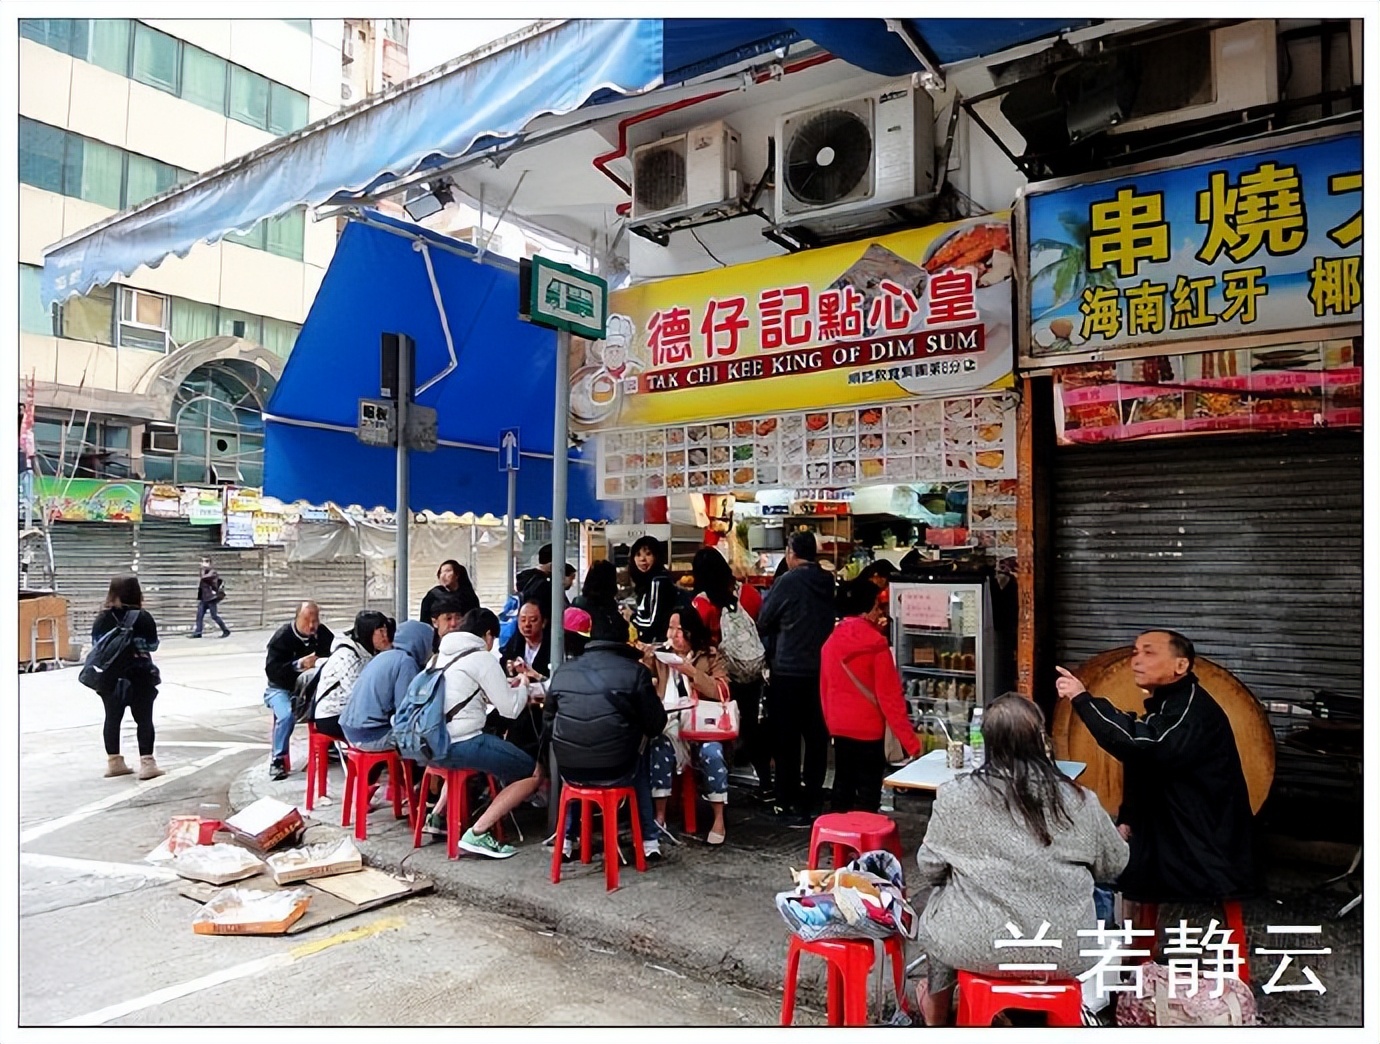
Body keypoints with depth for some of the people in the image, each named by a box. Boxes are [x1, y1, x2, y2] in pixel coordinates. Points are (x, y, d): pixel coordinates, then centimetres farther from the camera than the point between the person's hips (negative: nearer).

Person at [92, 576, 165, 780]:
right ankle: (146, 763, 0)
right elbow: (153, 645, -4)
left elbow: (95, 644, 3)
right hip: (138, 675, -4)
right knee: (144, 719, 3)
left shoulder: (102, 618, -1)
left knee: (112, 718, 14)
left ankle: (114, 761, 22)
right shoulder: (143, 617, -11)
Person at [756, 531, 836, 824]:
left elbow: (763, 622, -4)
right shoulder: (827, 582, 3)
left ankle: (788, 801, 9)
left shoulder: (788, 581, -13)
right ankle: (812, 801, 16)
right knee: (816, 738, 11)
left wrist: (770, 648, 16)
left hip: (788, 670, -5)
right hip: (821, 669, 5)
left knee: (786, 739, 5)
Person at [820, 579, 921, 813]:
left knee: (843, 789, 16)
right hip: (868, 730, -6)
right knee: (868, 796, 2)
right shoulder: (876, 642, -13)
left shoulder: (831, 642, 3)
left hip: (839, 729, 6)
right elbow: (889, 695, -15)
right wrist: (911, 742, -12)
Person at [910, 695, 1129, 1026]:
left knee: (939, 894, 27)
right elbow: (1114, 865, 9)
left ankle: (937, 1010, 43)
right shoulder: (1079, 801, -7)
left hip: (982, 947, -2)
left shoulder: (957, 796, -13)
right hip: (1066, 952, 2)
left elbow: (929, 868, -1)